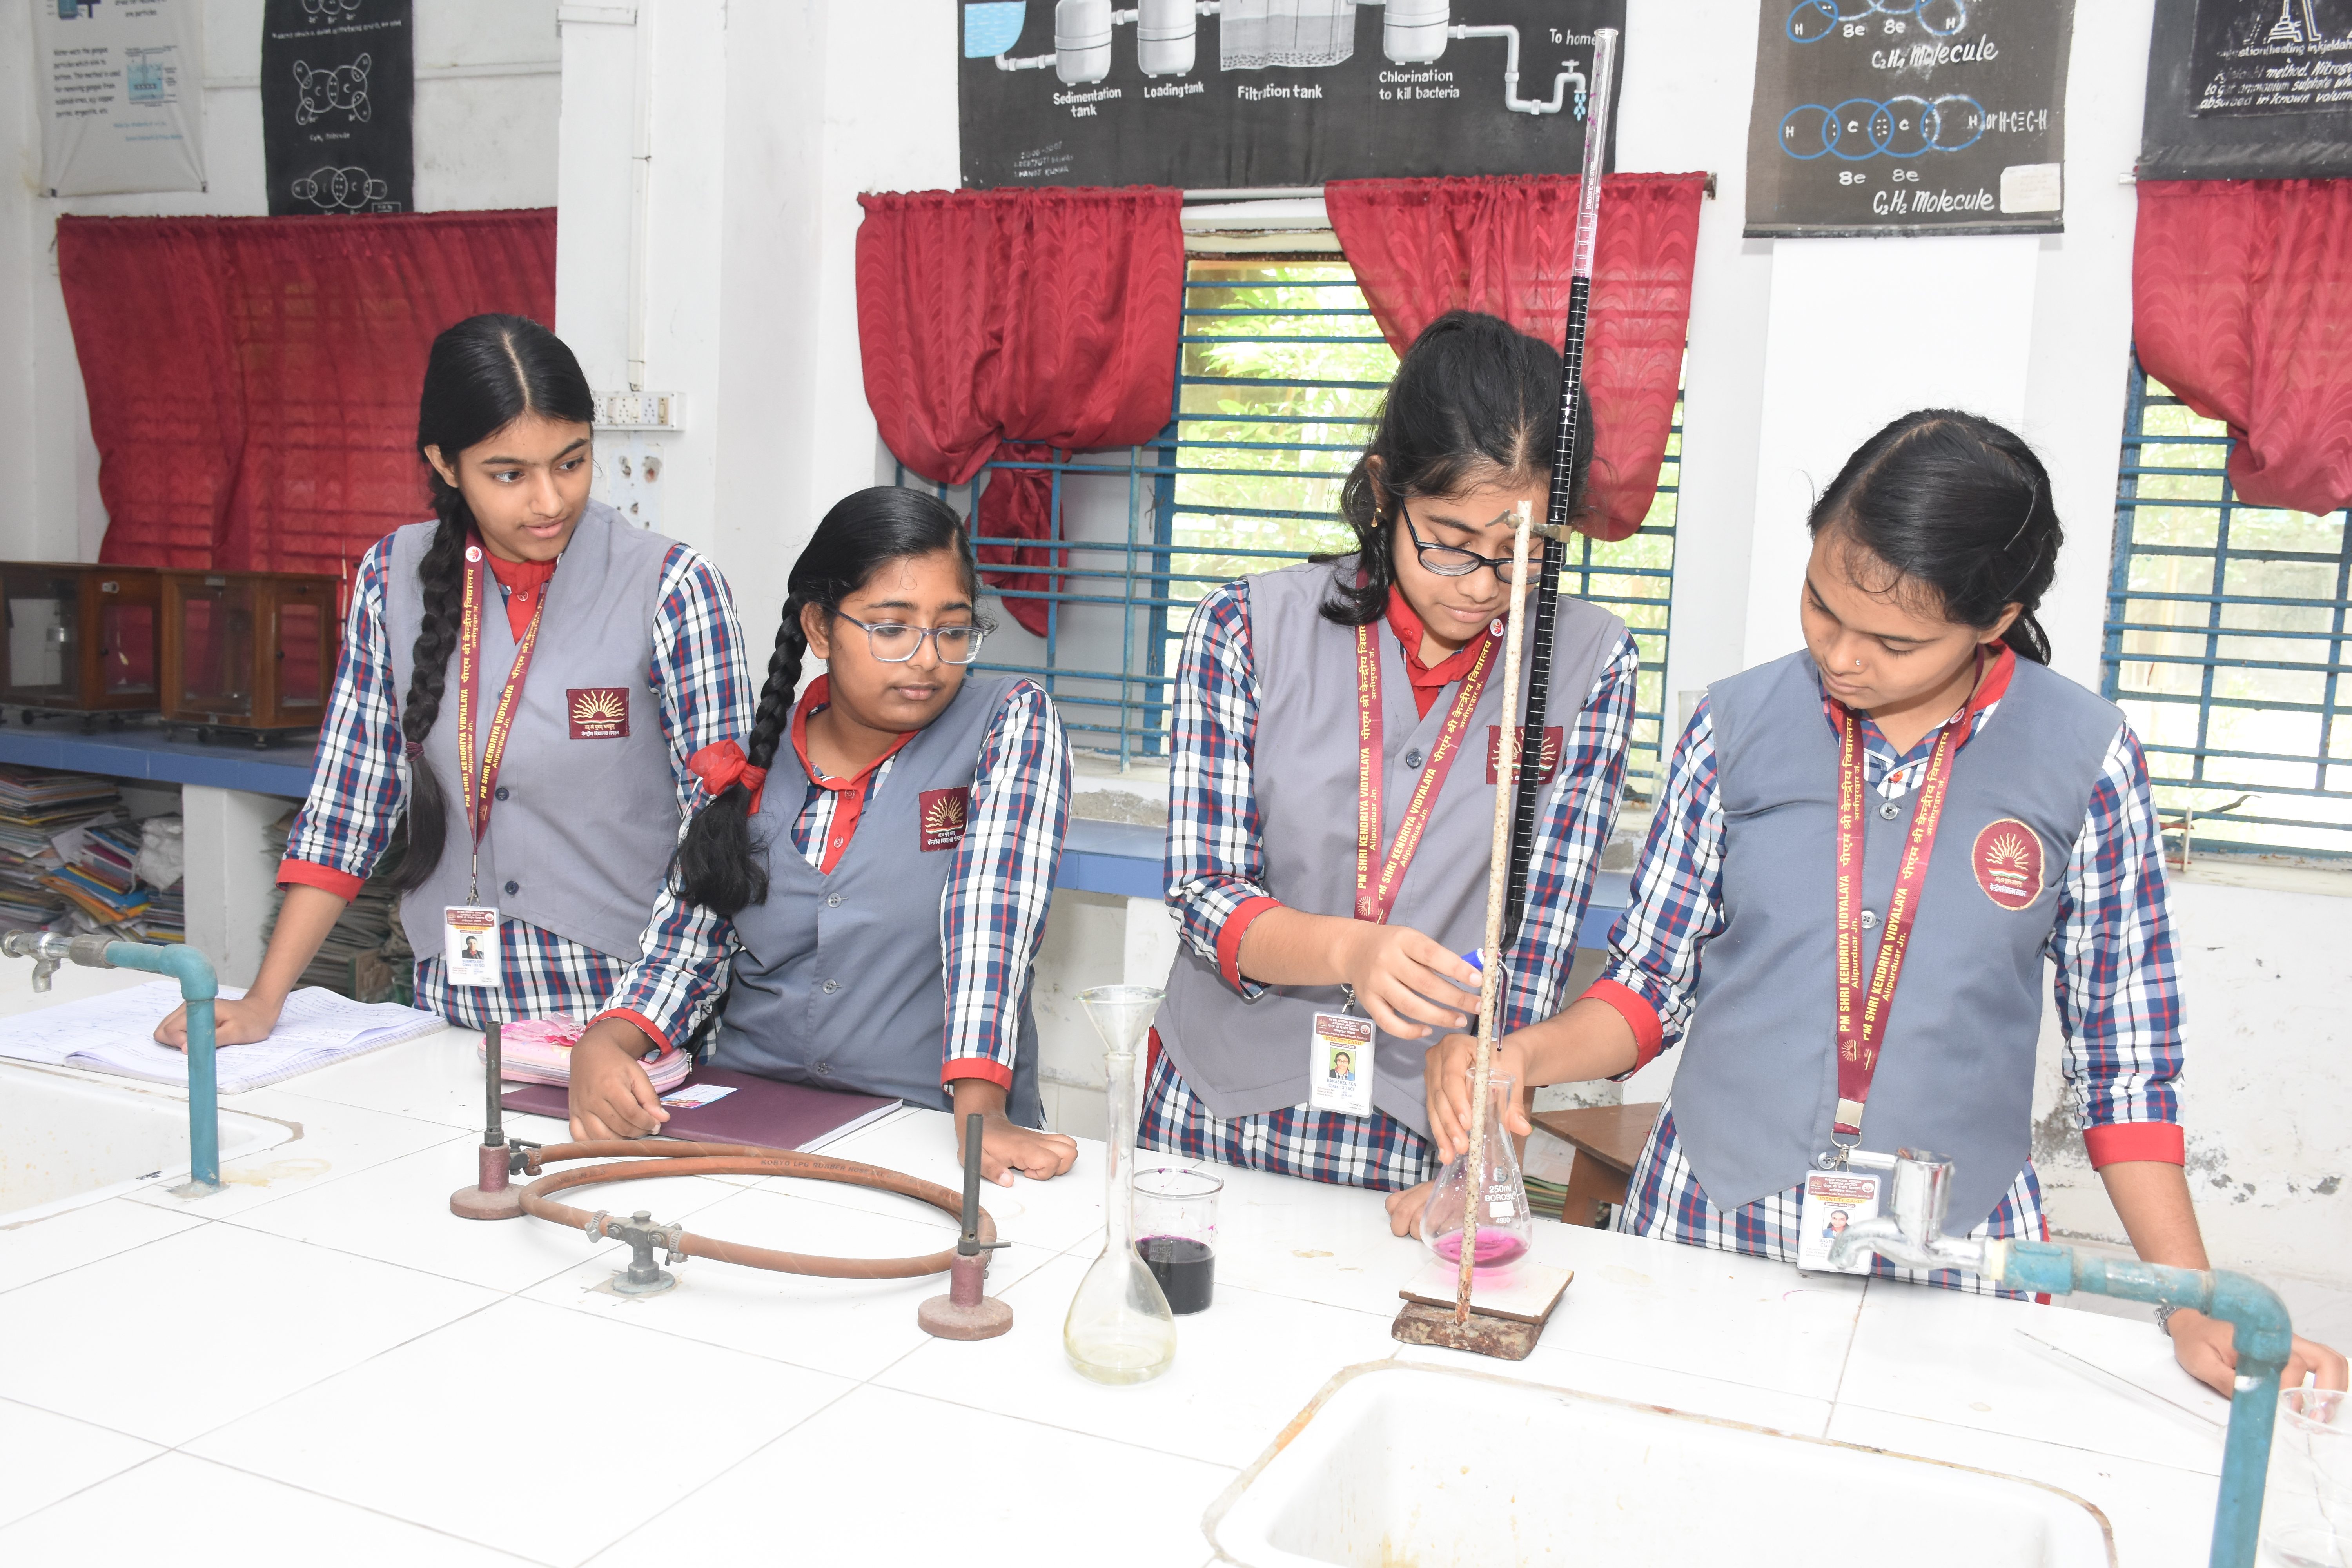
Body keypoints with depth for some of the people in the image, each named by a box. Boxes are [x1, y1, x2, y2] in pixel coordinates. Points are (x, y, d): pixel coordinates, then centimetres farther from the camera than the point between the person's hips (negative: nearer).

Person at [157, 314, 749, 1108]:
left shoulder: (669, 588, -8)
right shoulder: (394, 579, 4)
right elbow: (347, 800, 8)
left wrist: (614, 1043, -22)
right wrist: (264, 1002, 0)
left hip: (641, 1028, -3)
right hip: (454, 1013, 4)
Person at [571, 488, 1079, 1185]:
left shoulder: (1011, 722, -2)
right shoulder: (757, 750, 6)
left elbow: (994, 908, -15)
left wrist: (980, 1112, -26)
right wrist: (605, 1043, -12)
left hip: (935, 1134, -2)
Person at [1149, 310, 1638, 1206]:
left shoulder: (1588, 662, 0)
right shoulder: (1248, 628, -3)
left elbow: (1539, 936, -3)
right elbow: (1205, 897, -6)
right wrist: (1348, 950, -25)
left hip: (1430, 1143, 1)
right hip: (1218, 1123, 0)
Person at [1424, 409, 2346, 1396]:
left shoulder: (2085, 759, -5)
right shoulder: (1736, 727, -3)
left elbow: (2123, 1055, 0)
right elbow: (1651, 985, 1)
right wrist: (1523, 1056, -17)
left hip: (1955, 1243, 0)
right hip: (1713, 1221, 1)